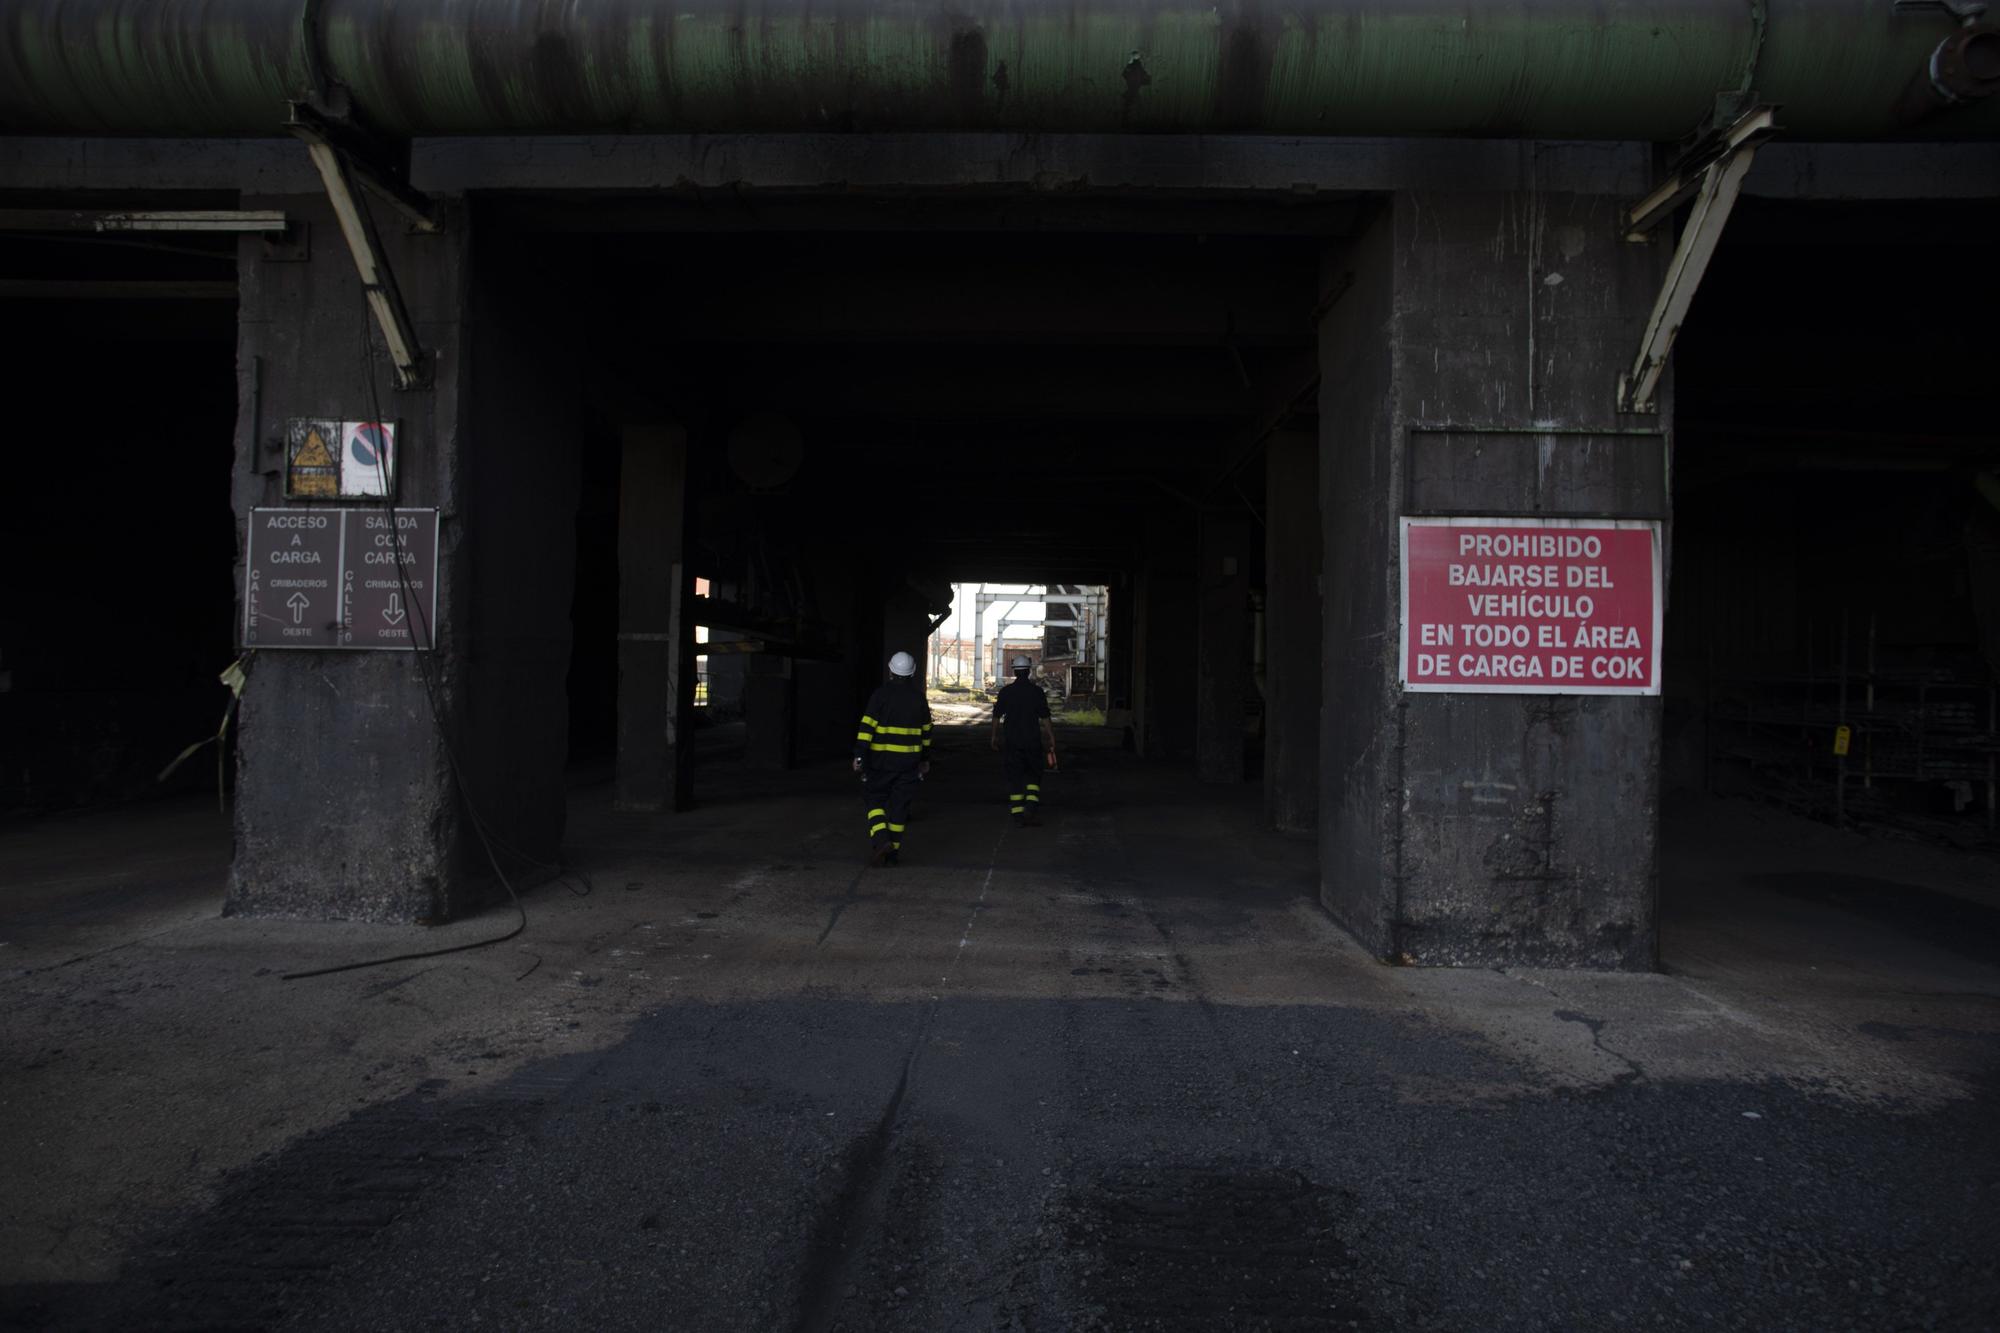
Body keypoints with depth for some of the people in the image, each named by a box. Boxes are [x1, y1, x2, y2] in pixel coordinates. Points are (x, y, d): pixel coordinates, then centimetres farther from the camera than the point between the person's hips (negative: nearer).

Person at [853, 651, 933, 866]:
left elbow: (868, 725, -13)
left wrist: (859, 755, -11)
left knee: (876, 800, 8)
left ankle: (880, 840, -13)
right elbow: (926, 730, 13)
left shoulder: (881, 693, -7)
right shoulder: (919, 697, 6)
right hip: (908, 760, 3)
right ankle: (893, 850, 12)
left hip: (881, 759, -3)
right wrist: (925, 759, 23)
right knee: (899, 805, 9)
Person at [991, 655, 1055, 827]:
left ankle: (1017, 812, 2)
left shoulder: (1006, 692, -2)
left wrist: (994, 737, 14)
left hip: (1010, 740, 0)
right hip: (1032, 740, 0)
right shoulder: (1037, 691, -4)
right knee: (1033, 774, 12)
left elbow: (996, 717, 2)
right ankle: (1032, 805, -7)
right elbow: (1045, 718, -5)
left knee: (1014, 776, 5)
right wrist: (1051, 740, 0)